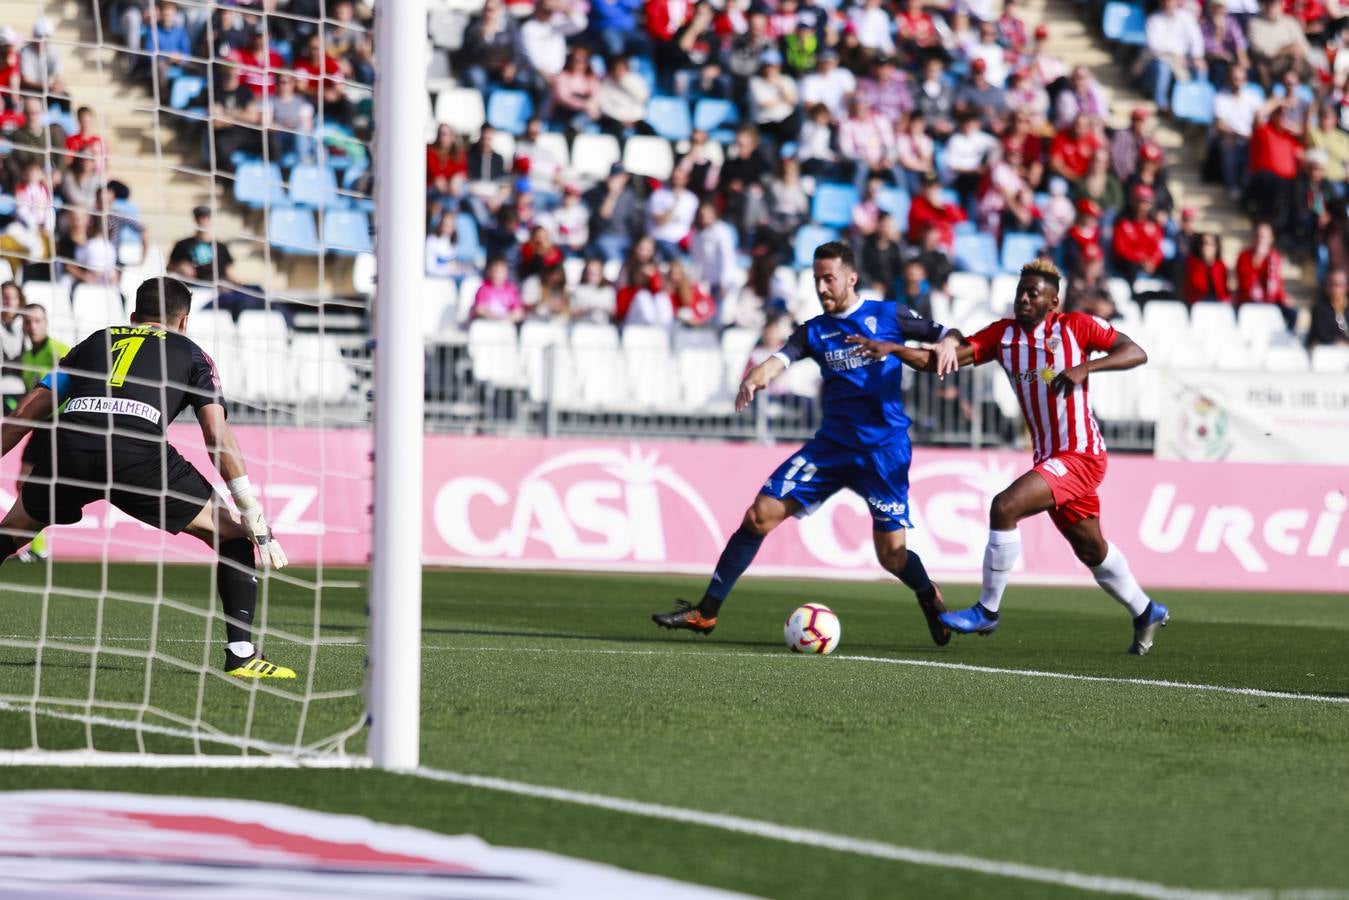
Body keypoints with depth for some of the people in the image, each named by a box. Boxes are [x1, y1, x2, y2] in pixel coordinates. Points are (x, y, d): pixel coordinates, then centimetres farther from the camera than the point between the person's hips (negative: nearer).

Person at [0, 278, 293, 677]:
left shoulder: (96, 341, 34)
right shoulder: (189, 353, 25)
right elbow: (217, 435, 12)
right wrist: (256, 519, 10)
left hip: (69, 447, 3)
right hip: (137, 452, -3)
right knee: (231, 533, 15)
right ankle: (240, 652, 4)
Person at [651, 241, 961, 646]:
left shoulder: (887, 316, 0)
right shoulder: (815, 331, 6)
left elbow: (946, 333, 2)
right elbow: (781, 357, -13)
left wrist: (947, 343, -24)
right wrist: (755, 378, -36)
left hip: (884, 450, -3)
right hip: (831, 445, 3)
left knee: (891, 553, -7)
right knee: (761, 514, -7)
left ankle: (930, 600, 27)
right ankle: (706, 611, -2)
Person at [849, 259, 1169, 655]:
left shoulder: (1077, 326, -9)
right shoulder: (1003, 334, 3)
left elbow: (1136, 353, -10)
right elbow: (942, 360, -4)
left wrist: (1084, 368, -24)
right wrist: (893, 349, -20)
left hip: (1080, 455, -7)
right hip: (1049, 457, 7)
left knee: (1005, 507, -23)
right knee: (1091, 549, 20)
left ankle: (987, 611, -12)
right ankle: (1146, 613, 41)